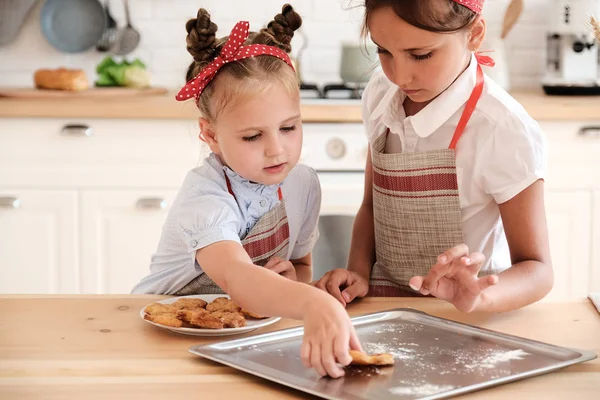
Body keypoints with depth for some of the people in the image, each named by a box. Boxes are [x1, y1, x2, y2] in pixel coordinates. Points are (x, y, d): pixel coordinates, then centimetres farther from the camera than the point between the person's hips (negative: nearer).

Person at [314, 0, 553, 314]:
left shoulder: (507, 134, -17)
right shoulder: (380, 96, 0)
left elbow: (537, 270, -12)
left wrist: (479, 296, -31)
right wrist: (359, 272, -4)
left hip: (459, 322, -3)